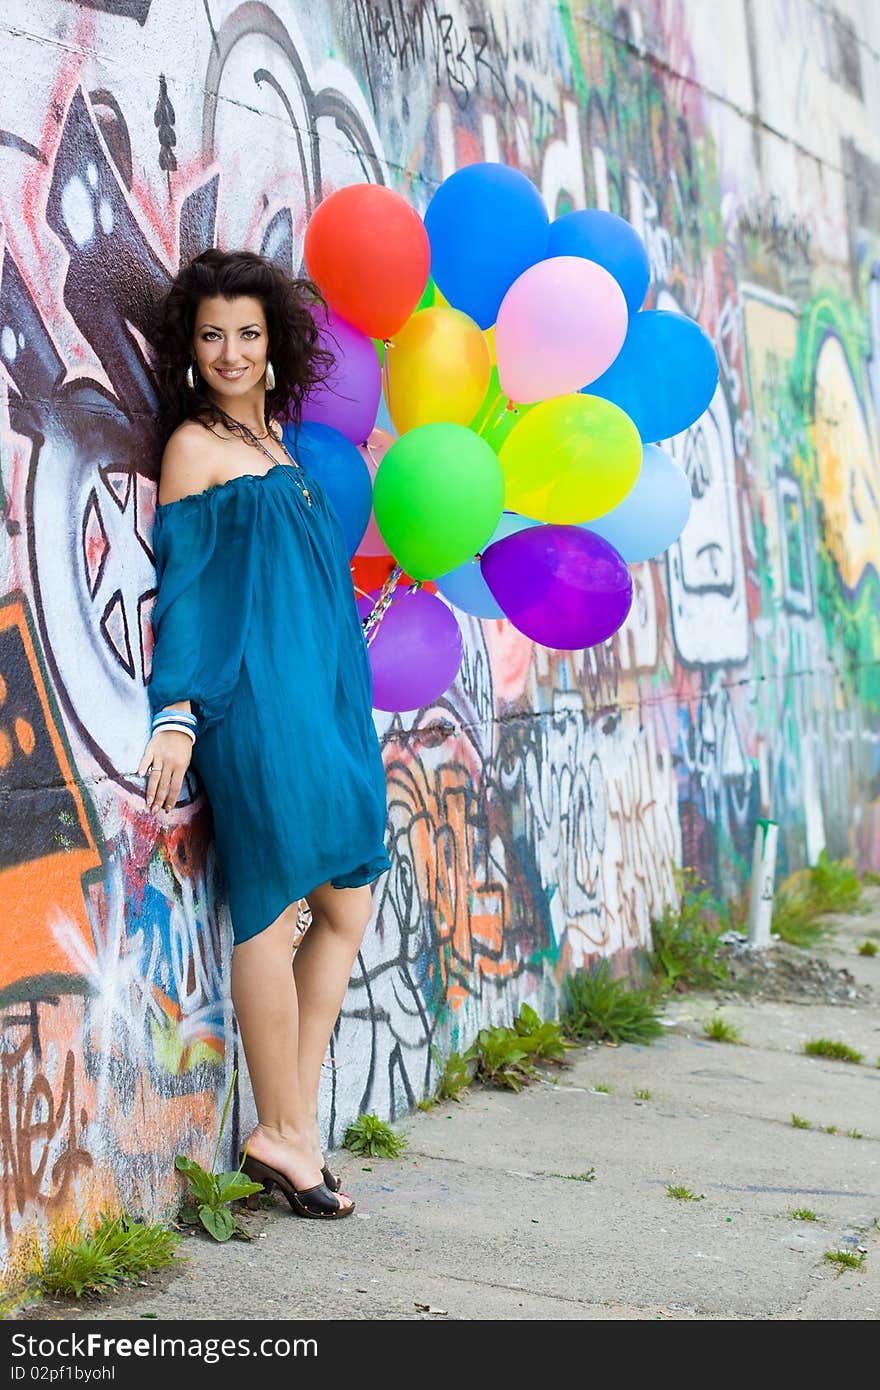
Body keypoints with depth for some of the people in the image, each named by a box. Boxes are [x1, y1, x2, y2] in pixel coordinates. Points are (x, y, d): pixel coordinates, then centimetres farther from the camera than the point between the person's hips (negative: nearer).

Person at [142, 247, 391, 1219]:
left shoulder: (275, 437, 19)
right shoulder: (195, 445, -2)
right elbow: (183, 588, -7)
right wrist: (177, 713, -14)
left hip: (322, 700, 8)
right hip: (254, 701, -8)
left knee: (347, 908, 7)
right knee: (274, 903, -5)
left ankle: (291, 1123, 14)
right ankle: (284, 1134, 6)